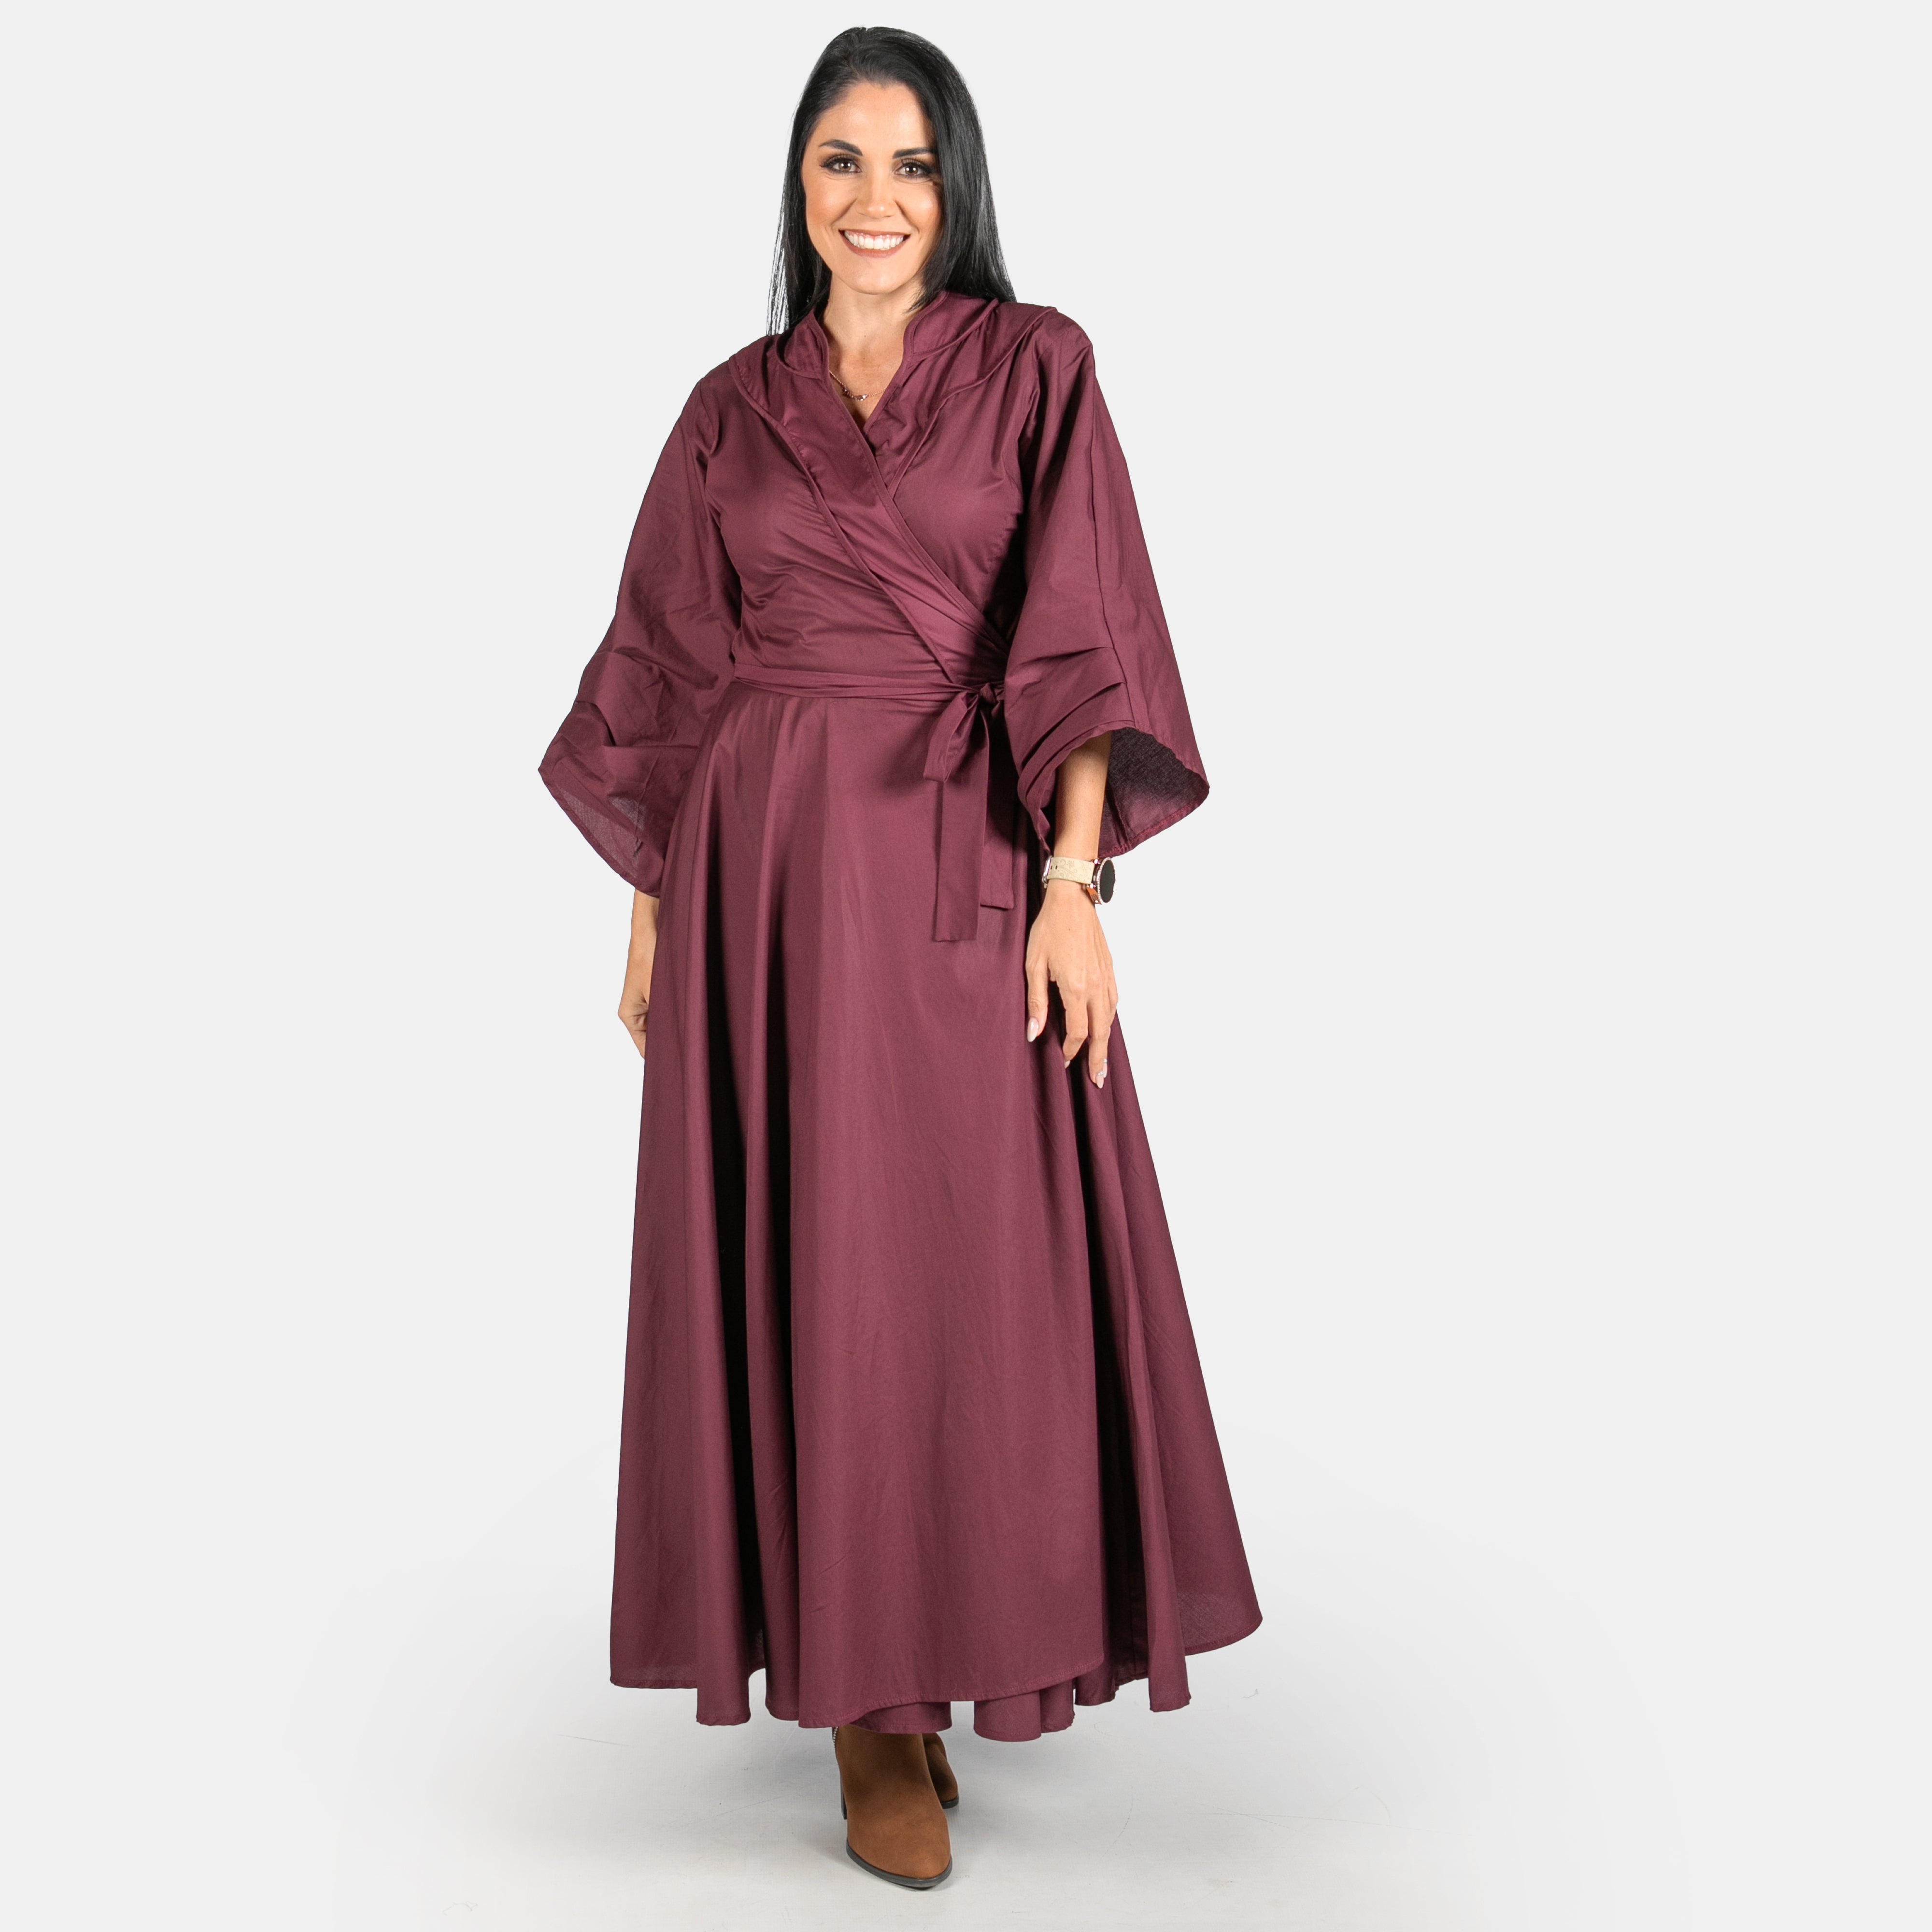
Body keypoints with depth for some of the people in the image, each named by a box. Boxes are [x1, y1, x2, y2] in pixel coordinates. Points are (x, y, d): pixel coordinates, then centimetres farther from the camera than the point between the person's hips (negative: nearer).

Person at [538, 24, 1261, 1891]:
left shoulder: (1035, 369, 4)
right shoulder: (733, 408, 10)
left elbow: (1079, 633, -4)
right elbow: (670, 670, 11)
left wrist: (1073, 879, -14)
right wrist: (651, 911, 7)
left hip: (971, 859, -2)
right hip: (769, 863, 2)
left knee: (979, 1256, 1)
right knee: (810, 1262, 3)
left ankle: (965, 1637, 23)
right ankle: (863, 1694, 15)